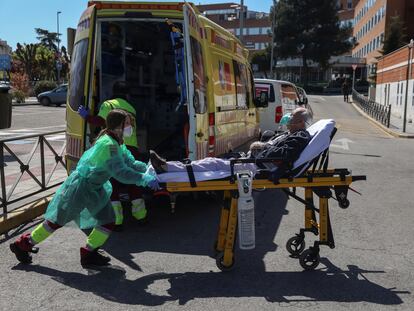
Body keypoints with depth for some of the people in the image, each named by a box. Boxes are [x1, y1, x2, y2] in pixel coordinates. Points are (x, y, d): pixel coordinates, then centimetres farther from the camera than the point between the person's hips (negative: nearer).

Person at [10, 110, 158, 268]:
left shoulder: (117, 142, 4)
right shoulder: (109, 145, -28)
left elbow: (129, 162, 10)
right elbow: (121, 173, -31)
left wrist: (146, 168, -3)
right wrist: (145, 179, -26)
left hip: (94, 188, 9)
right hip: (80, 186, -9)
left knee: (108, 221, 4)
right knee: (57, 220, 5)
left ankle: (89, 252, 17)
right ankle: (23, 244, 23)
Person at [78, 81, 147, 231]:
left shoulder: (109, 104, 3)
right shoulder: (131, 109, 23)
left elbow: (100, 121, -11)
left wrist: (86, 116, 4)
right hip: (132, 148, 5)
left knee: (112, 185, 2)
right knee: (133, 182, 19)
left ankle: (116, 221, 0)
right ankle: (140, 215, 29)